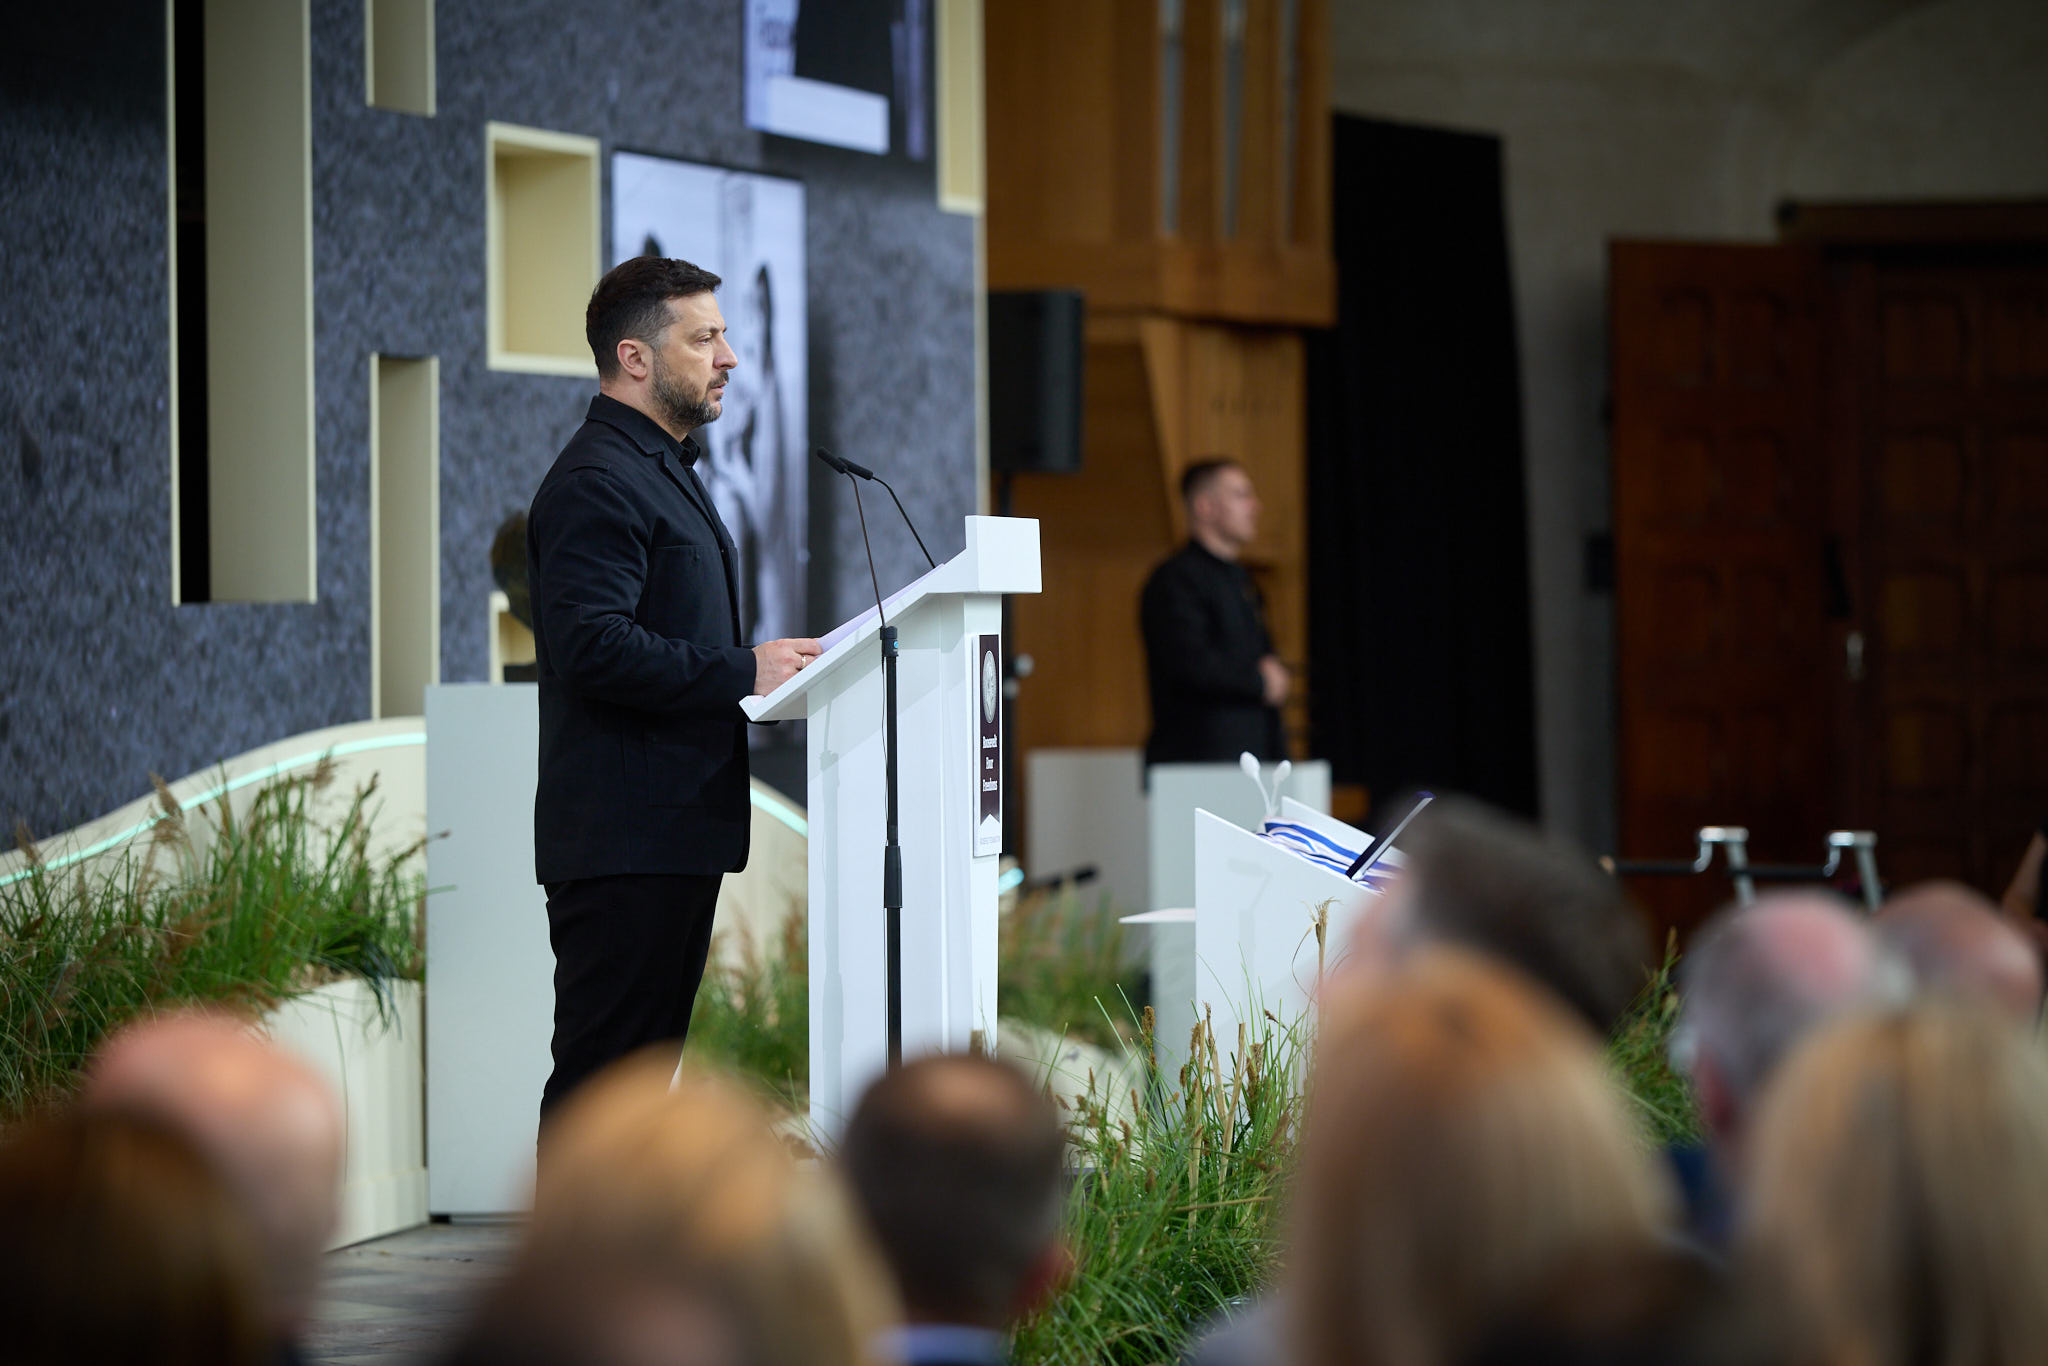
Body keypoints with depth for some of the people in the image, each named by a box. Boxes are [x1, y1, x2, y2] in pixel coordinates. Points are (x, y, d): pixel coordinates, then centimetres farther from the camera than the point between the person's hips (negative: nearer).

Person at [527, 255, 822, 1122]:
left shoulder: (664, 471, 22)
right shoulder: (596, 483, -12)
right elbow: (591, 646, -23)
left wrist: (765, 669, 14)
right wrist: (743, 673, -19)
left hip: (676, 834, 11)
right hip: (622, 843, -11)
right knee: (601, 1068, -10)